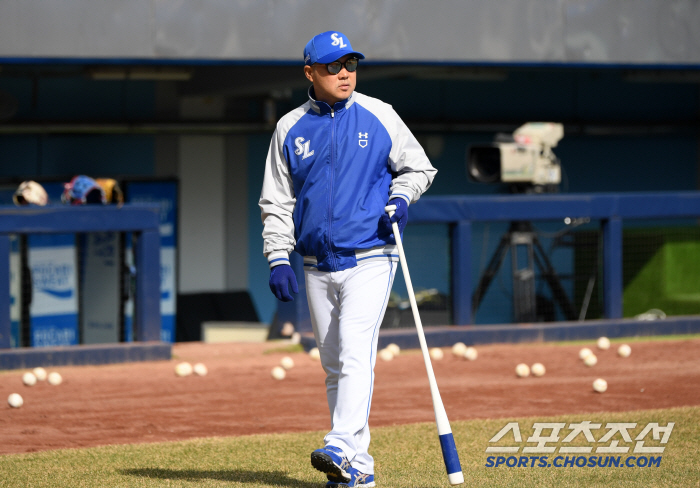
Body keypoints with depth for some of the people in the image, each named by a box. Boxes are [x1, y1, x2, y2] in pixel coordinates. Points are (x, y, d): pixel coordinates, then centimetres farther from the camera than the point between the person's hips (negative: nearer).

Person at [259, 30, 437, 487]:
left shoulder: (379, 116, 1)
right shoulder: (290, 128, 7)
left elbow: (418, 166, 10)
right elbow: (277, 201, 8)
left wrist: (400, 198, -11)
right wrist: (278, 258, -2)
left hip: (371, 258, -4)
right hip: (318, 268, 4)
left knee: (355, 354, -19)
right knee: (335, 365, 6)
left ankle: (341, 449, -30)